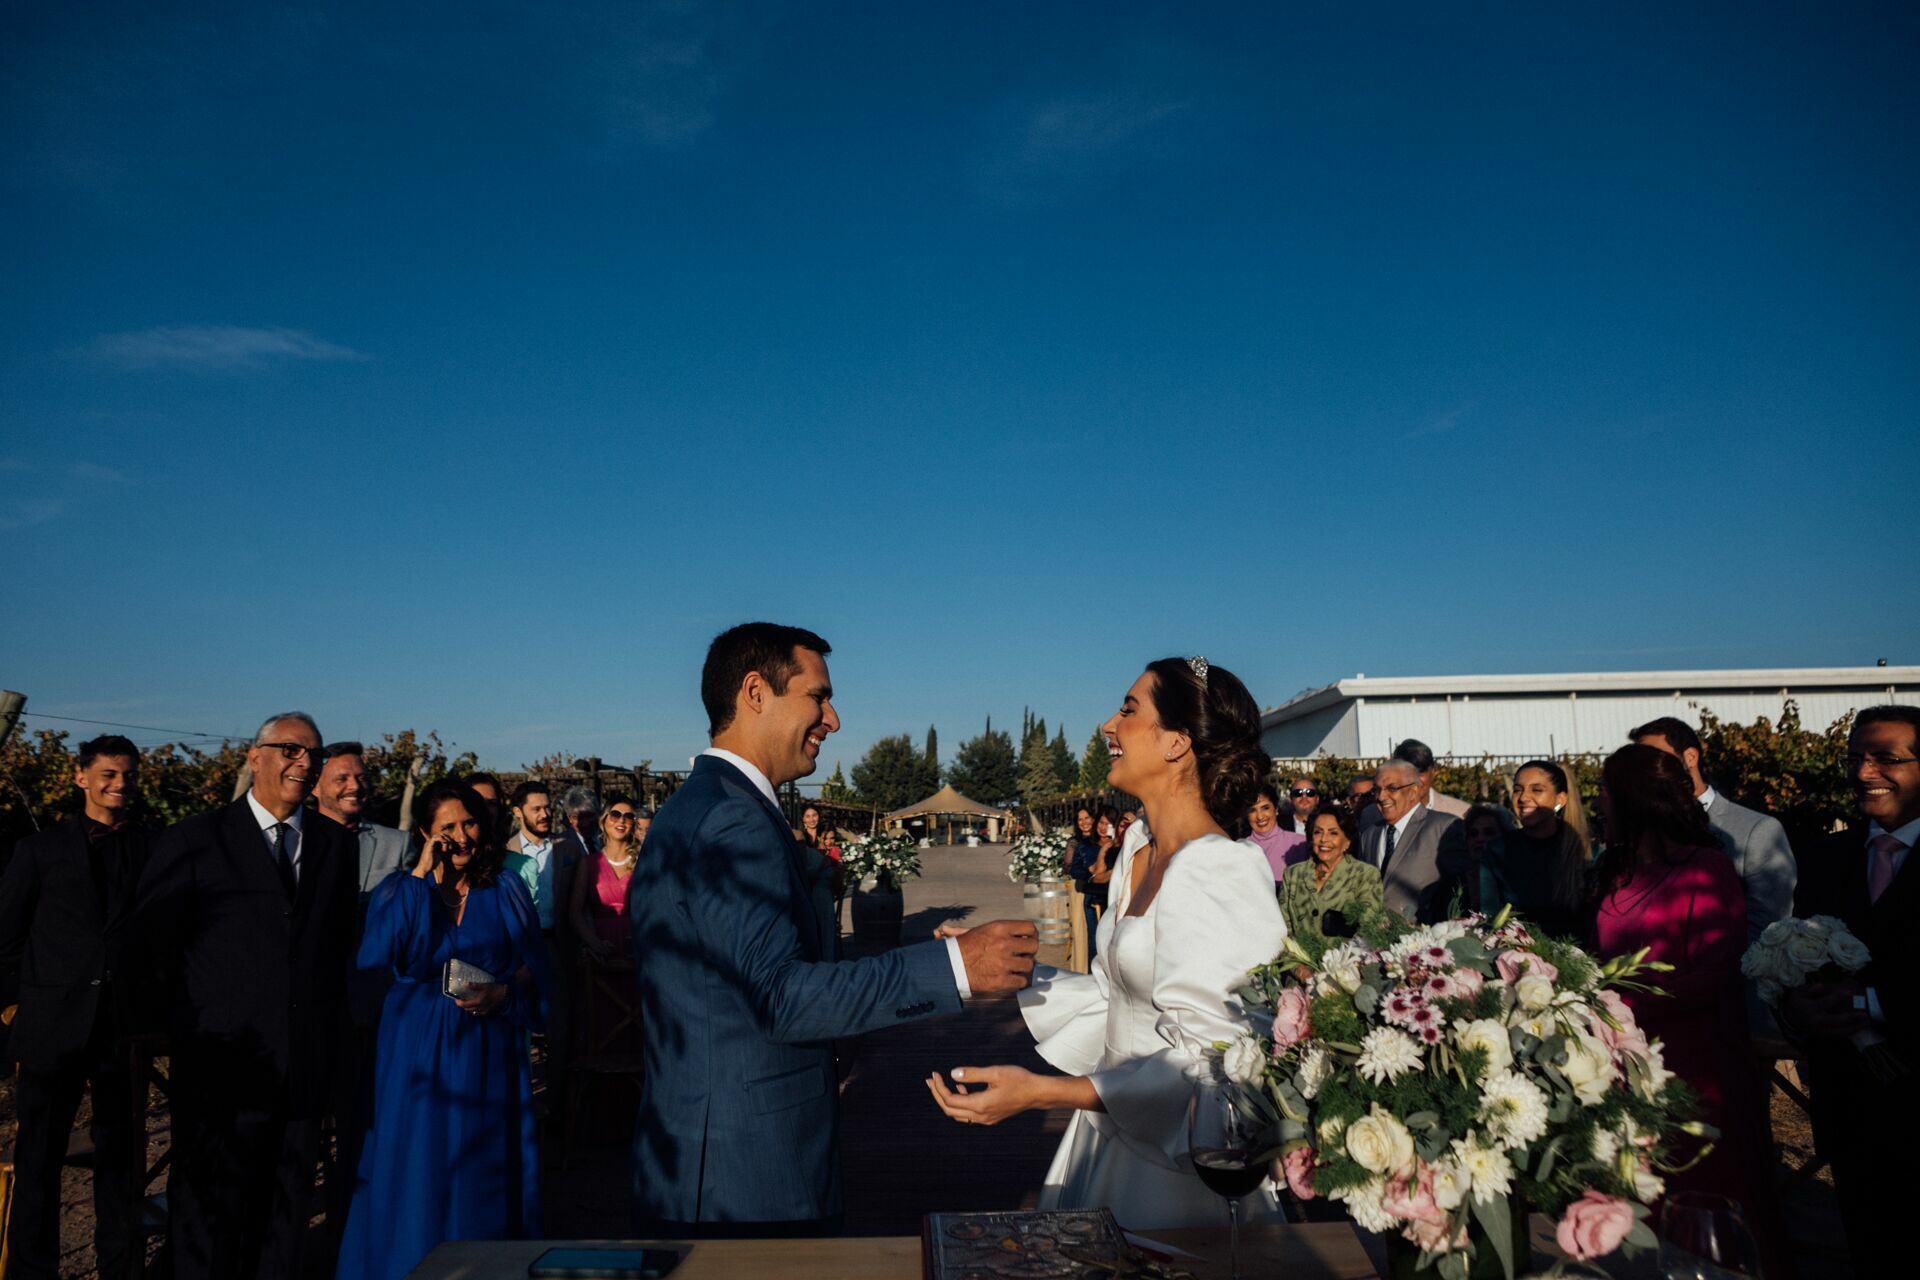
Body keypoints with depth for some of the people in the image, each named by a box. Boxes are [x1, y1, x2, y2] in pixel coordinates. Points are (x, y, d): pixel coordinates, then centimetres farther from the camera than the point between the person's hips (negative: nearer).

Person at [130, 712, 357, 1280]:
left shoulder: (337, 845, 7)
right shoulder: (193, 840, -3)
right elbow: (152, 940, -1)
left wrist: (333, 1027, 6)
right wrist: (198, 1002, 2)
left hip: (306, 1060, 3)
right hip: (223, 1058, -3)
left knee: (288, 1201, 13)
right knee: (209, 1209, 8)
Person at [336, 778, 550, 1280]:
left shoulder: (507, 891, 4)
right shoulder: (400, 890, 3)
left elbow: (533, 969, 5)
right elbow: (374, 956, -15)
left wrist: (502, 993, -17)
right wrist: (422, 875, -15)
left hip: (488, 1052, 1)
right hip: (420, 1052, -1)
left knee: (483, 1166, 7)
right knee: (417, 1163, 3)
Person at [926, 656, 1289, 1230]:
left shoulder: (1220, 871, -23)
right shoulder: (1137, 863, 4)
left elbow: (1204, 1062, -26)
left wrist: (1042, 1092, -30)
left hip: (1177, 1169, -8)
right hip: (1114, 1136, 8)